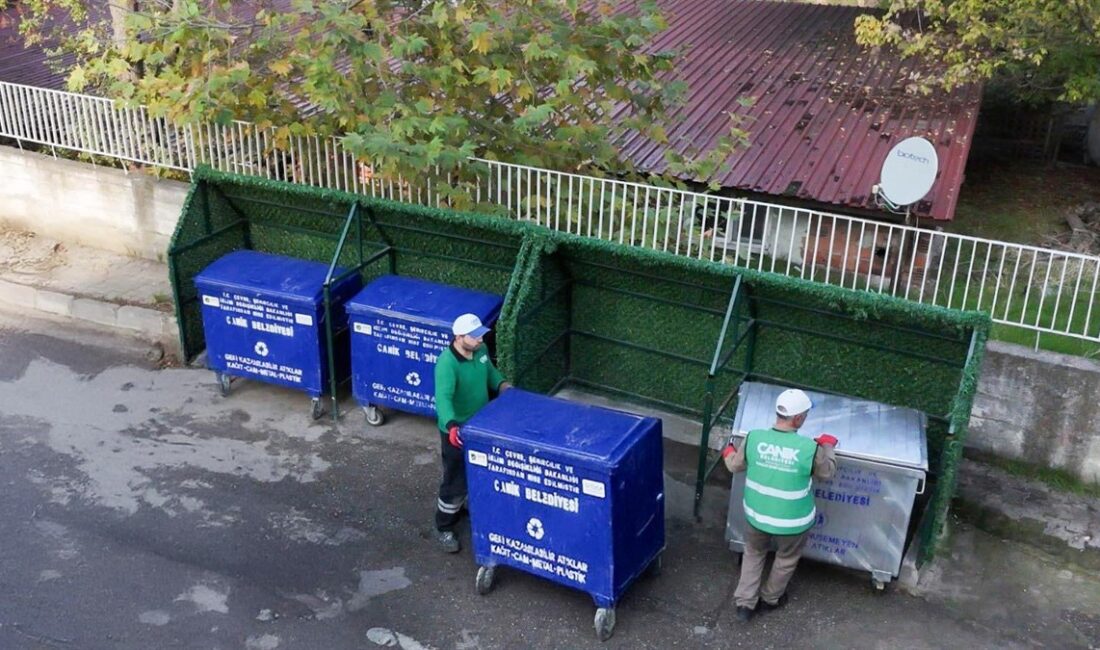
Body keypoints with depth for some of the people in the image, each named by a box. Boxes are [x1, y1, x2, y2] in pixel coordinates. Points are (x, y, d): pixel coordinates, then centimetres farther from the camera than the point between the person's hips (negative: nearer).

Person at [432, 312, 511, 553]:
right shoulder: (447, 363, -32)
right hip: (457, 431, -7)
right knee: (456, 482, 4)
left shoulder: (480, 351, -7)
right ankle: (444, 528, 24)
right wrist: (451, 425, -59)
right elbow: (443, 398, -43)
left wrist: (501, 384, -4)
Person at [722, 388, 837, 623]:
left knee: (753, 554, 30)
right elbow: (827, 472, -5)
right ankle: (771, 598, 48)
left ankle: (745, 603, 33)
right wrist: (828, 445, 12)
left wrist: (728, 452, 23)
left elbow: (735, 465, 1)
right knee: (786, 559, 28)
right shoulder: (809, 448, -27)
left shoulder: (754, 438, -18)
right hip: (792, 522, -2)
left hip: (756, 515, 2)